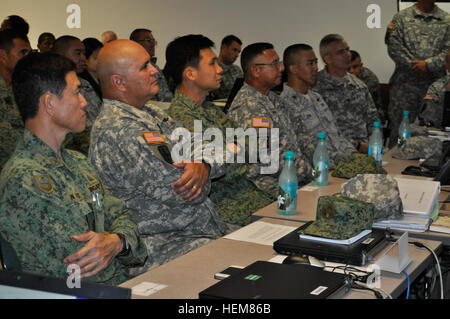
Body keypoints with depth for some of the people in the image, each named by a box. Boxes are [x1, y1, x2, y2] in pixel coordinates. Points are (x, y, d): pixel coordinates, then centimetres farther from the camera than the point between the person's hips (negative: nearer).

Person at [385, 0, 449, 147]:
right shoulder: (401, 17, 8)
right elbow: (394, 46, -3)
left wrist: (428, 64, -14)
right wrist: (415, 67, -10)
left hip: (435, 83, 1)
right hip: (405, 83, -1)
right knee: (399, 126, -1)